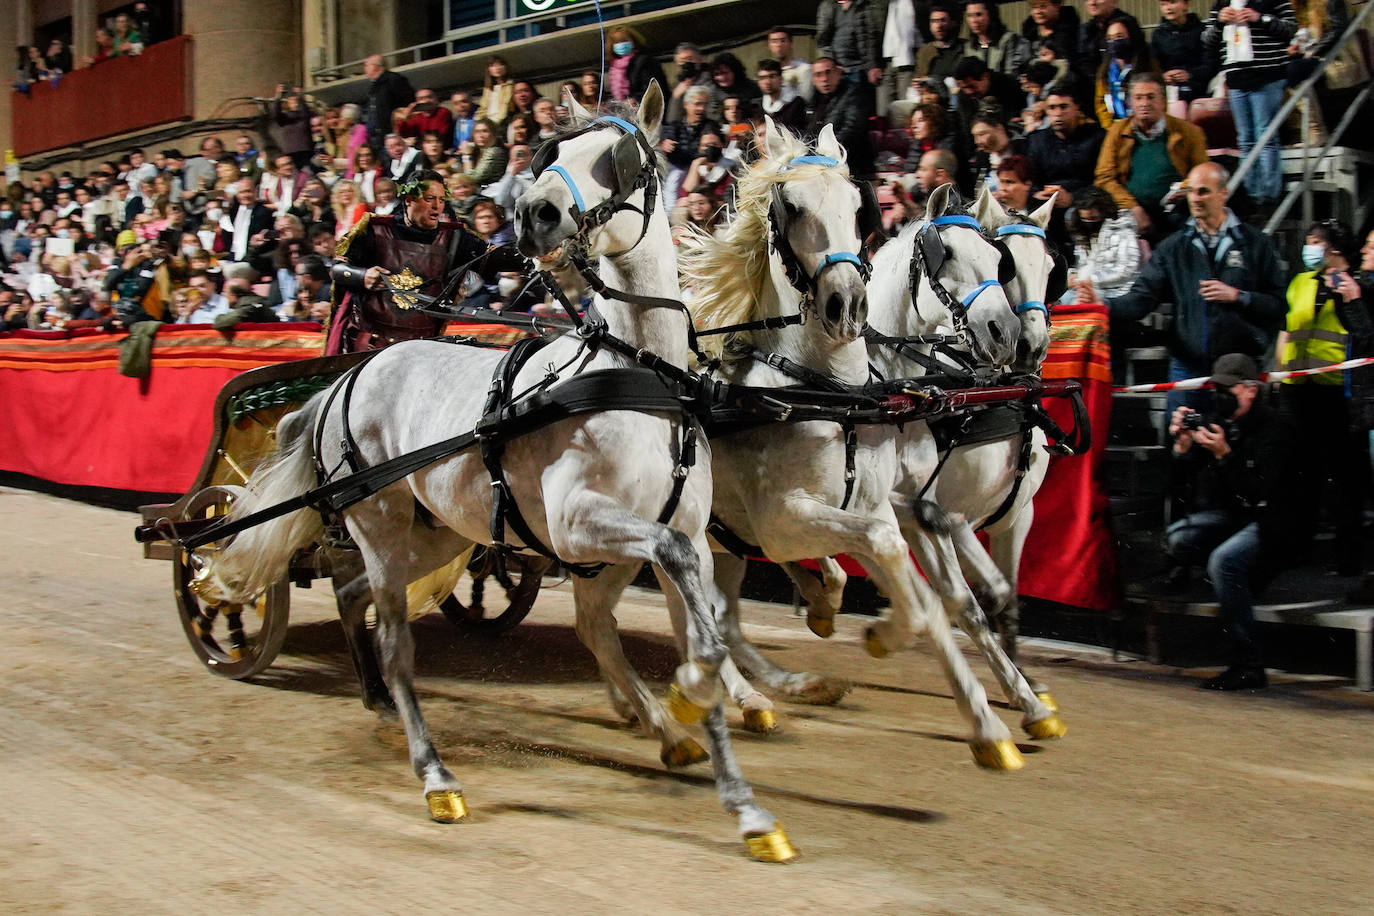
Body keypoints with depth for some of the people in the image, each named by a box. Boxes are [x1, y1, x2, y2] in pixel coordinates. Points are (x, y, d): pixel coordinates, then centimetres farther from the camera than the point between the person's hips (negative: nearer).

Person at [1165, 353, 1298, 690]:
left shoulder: (1274, 428, -14)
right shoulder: (1218, 420, 5)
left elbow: (1260, 491, -23)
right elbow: (1190, 471, 7)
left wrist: (1224, 453, -31)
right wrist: (1183, 443, -12)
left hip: (1269, 520, -6)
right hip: (1228, 514, 6)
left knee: (1224, 560, -33)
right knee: (1176, 539, -26)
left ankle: (1247, 666, -25)